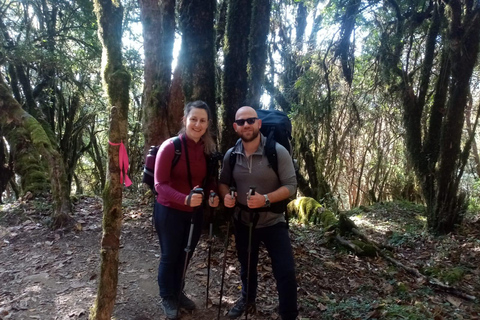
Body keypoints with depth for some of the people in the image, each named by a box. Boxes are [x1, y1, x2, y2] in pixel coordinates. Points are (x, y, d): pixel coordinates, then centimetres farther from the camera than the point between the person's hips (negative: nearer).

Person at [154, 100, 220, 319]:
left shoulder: (208, 149, -4)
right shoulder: (170, 147, -20)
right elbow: (160, 184, -22)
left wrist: (213, 195, -15)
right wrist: (185, 199, -36)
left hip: (195, 213, 5)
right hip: (170, 212, -5)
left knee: (185, 255, 21)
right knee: (170, 256, 13)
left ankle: (178, 293, 45)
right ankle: (167, 298, 37)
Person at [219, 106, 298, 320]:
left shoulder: (278, 151, -18)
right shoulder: (230, 155, -6)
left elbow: (291, 185, -19)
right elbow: (223, 182, 6)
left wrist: (265, 199, -34)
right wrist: (226, 196, -17)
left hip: (273, 222, -3)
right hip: (243, 221, 4)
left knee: (285, 272, -4)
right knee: (247, 266, 24)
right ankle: (247, 299, 52)